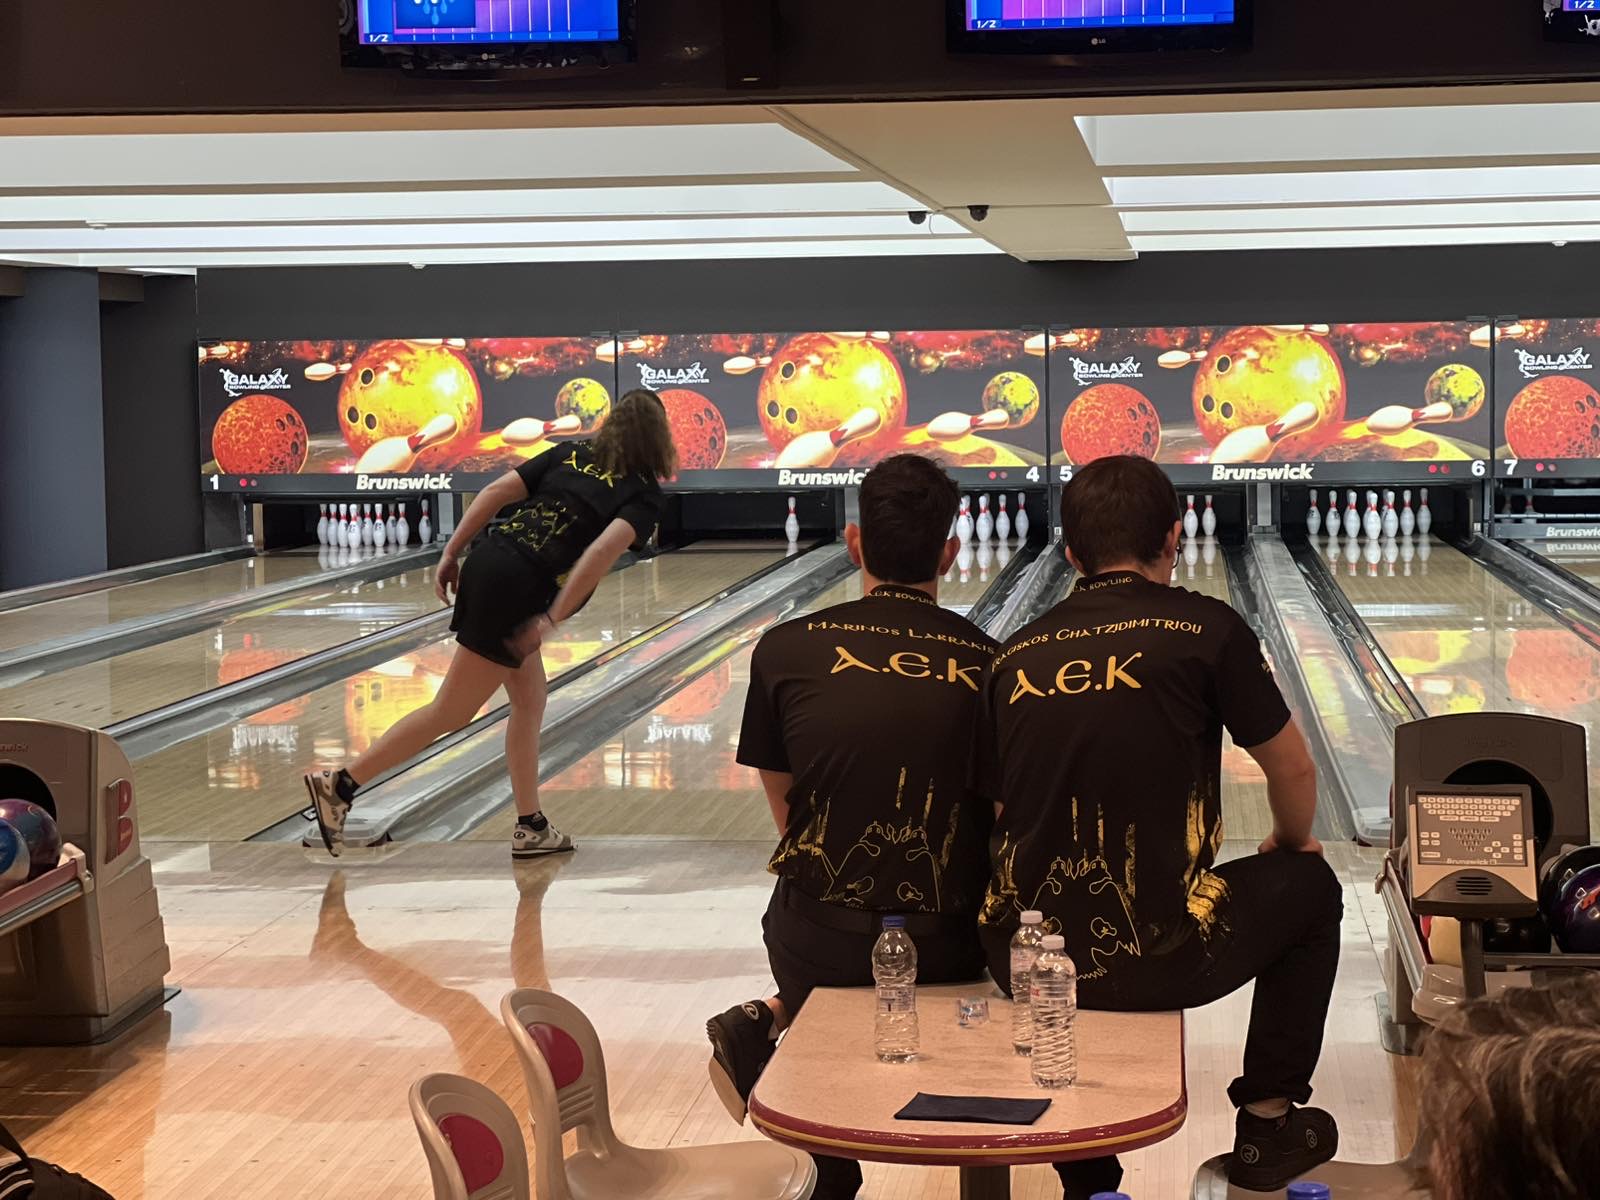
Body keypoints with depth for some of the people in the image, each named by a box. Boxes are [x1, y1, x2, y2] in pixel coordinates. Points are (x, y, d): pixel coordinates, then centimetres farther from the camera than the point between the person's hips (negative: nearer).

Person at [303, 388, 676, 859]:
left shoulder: (570, 454, 15)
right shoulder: (643, 494, 0)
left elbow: (498, 491, 7)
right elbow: (604, 550, -18)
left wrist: (451, 553, 9)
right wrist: (552, 619, -19)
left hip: (487, 562, 7)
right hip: (514, 592, -7)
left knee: (529, 700, 18)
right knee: (451, 711, 2)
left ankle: (531, 828, 22)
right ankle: (340, 784, 2)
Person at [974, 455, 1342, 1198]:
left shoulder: (1014, 657, 5)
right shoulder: (1205, 629, -5)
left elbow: (989, 807, 10)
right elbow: (1292, 770, 4)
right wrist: (1291, 839, 27)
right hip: (1157, 955, -4)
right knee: (1307, 886, 23)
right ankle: (1268, 1124, 30)